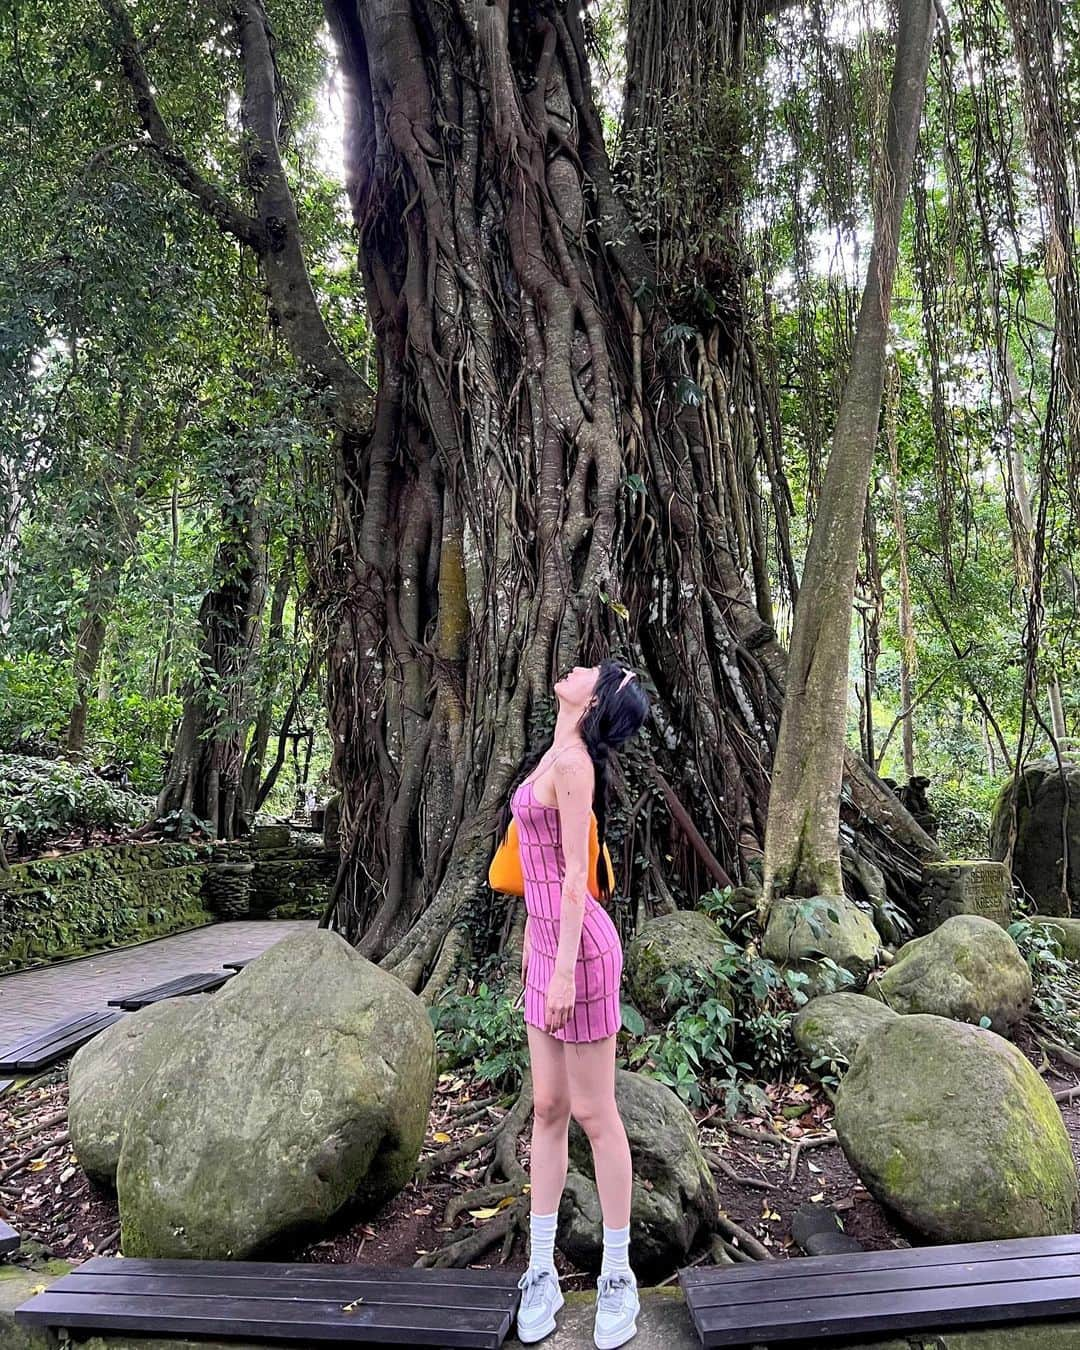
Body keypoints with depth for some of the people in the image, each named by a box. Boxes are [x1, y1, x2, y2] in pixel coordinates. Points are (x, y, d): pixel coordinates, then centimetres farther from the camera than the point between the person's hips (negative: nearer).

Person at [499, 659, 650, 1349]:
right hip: (547, 942, 9)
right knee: (548, 1108, 14)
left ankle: (618, 1273, 22)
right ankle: (541, 1271, 26)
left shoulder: (573, 761, -16)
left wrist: (564, 969, -18)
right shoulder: (555, 757, 11)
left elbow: (575, 874, -19)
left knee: (593, 1111, 5)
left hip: (578, 946, -9)